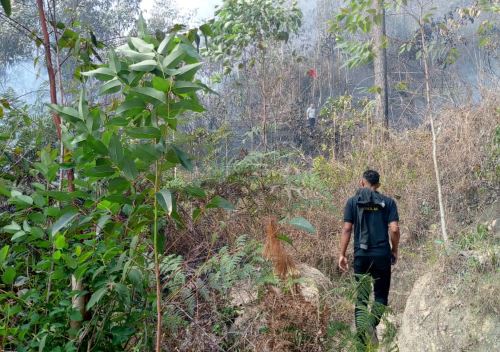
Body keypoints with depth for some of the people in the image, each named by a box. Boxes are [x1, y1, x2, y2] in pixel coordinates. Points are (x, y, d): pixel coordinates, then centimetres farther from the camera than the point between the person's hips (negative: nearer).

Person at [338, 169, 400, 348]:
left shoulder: (353, 202, 3)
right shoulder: (388, 202, 3)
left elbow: (347, 228, -3)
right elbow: (394, 229, -5)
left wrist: (342, 254, 2)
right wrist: (395, 251, 9)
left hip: (361, 255, 0)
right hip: (382, 255, 0)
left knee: (361, 296, 9)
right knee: (381, 295, 11)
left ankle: (362, 330, -7)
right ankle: (371, 324, -14)